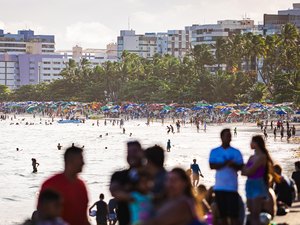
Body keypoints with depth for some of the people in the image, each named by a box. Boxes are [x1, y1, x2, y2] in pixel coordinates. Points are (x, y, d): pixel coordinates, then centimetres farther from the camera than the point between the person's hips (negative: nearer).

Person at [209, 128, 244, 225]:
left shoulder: (236, 152, 6)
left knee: (233, 213, -7)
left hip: (232, 186, -1)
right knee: (222, 213, 6)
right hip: (219, 187, 1)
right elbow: (212, 166, -5)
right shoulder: (214, 152, 7)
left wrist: (233, 164, -19)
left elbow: (240, 167, 1)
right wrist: (225, 163, -17)